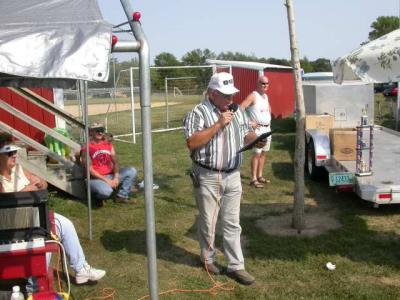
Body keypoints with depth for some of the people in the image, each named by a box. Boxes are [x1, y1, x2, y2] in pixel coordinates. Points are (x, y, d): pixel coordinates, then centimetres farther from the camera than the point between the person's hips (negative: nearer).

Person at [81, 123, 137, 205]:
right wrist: (106, 180, -17)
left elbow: (115, 162, 6)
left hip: (110, 175, 6)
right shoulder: (87, 148, -9)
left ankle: (122, 196, -5)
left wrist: (116, 177, -11)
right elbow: (90, 170, -14)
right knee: (106, 191, -38)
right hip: (96, 178, -6)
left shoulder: (108, 144, 9)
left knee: (132, 171, -11)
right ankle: (98, 197, 0)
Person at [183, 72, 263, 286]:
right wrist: (218, 125, -24)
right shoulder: (198, 112, -13)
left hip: (233, 176, 5)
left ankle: (235, 266, 18)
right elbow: (192, 143, -23)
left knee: (232, 224, 10)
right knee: (208, 222, 11)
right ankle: (208, 259, 32)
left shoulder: (237, 111, 7)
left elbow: (246, 134, 15)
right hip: (207, 177, -5)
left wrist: (255, 139, -9)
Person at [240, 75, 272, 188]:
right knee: (257, 153, -9)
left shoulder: (266, 96, 13)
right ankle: (254, 179, -6)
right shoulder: (253, 96, -12)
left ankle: (260, 176, 21)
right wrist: (249, 122, -20)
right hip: (258, 129, -8)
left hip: (267, 128, 8)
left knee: (264, 153, 11)